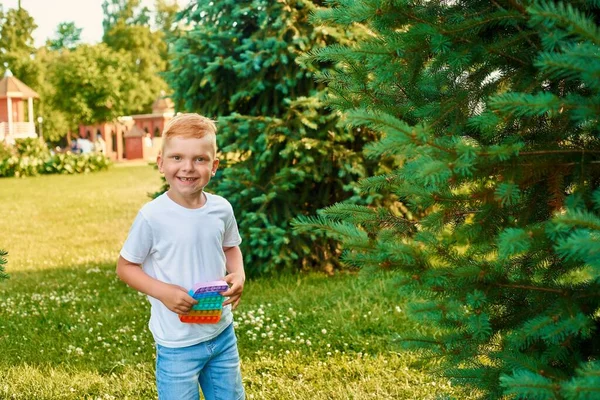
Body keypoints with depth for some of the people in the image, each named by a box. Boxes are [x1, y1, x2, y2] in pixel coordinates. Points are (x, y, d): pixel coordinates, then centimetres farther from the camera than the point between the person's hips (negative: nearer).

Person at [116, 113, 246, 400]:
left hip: (222, 333, 5)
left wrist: (238, 274, -6)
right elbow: (125, 267, -7)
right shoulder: (152, 216, -16)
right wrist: (163, 291, -21)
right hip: (178, 343, -4)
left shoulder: (221, 209, -4)